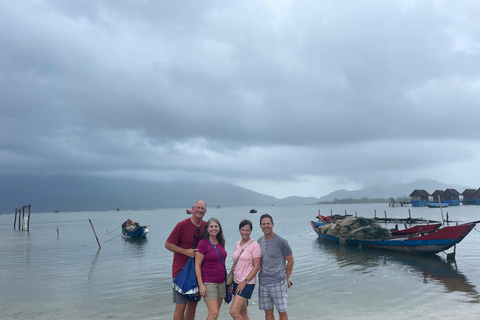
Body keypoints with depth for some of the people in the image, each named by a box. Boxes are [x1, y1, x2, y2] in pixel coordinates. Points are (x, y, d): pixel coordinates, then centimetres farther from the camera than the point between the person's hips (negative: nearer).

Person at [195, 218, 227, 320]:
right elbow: (197, 265, -10)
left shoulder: (221, 242, 8)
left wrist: (227, 280, 17)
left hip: (221, 282, 6)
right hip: (208, 282, -6)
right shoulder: (203, 243, -10)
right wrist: (201, 285, -15)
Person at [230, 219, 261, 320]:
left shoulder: (254, 245, -10)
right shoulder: (237, 245, 10)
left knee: (234, 312, -12)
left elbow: (256, 267, -12)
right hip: (236, 282, 7)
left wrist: (245, 281, -16)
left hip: (247, 283, -7)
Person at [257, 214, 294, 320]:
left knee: (282, 311, 5)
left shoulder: (281, 242, -11)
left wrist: (287, 279, 2)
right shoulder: (259, 241, 5)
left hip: (278, 282, -4)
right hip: (263, 282, 5)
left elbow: (290, 261, -3)